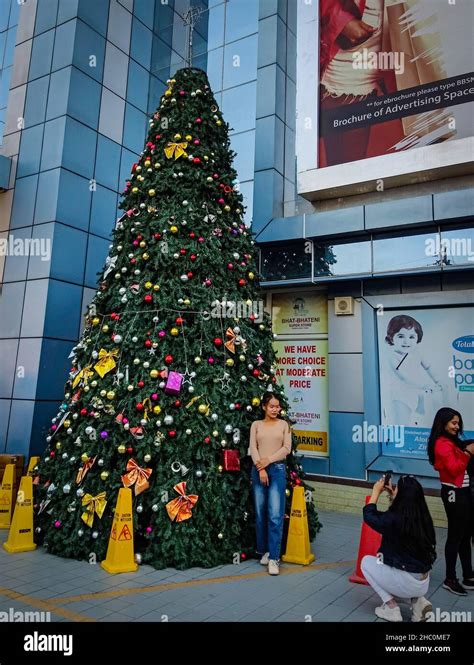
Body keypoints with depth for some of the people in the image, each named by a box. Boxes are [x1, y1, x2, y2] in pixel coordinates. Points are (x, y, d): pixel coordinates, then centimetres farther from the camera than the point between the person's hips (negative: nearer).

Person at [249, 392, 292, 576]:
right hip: (258, 470, 2)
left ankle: (274, 558, -3)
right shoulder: (256, 424, 9)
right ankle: (264, 551, 23)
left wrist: (268, 460, -10)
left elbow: (287, 448, 0)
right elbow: (253, 447, 1)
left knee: (275, 515, -8)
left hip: (277, 469, -1)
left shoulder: (284, 424, 8)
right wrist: (260, 469, -10)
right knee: (260, 514, 8)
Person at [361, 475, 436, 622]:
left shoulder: (393, 519, -21)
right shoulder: (423, 517, -2)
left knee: (366, 561, 16)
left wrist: (376, 491, 10)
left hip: (405, 583, -6)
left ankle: (391, 607, 7)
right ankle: (418, 602, 14)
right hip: (423, 584, 6)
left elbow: (369, 515, -1)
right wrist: (393, 495, 21)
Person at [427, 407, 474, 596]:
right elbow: (454, 469, -23)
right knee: (455, 536, -1)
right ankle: (450, 579, 11)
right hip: (454, 493, -9)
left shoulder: (453, 441, 13)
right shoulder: (442, 443, -15)